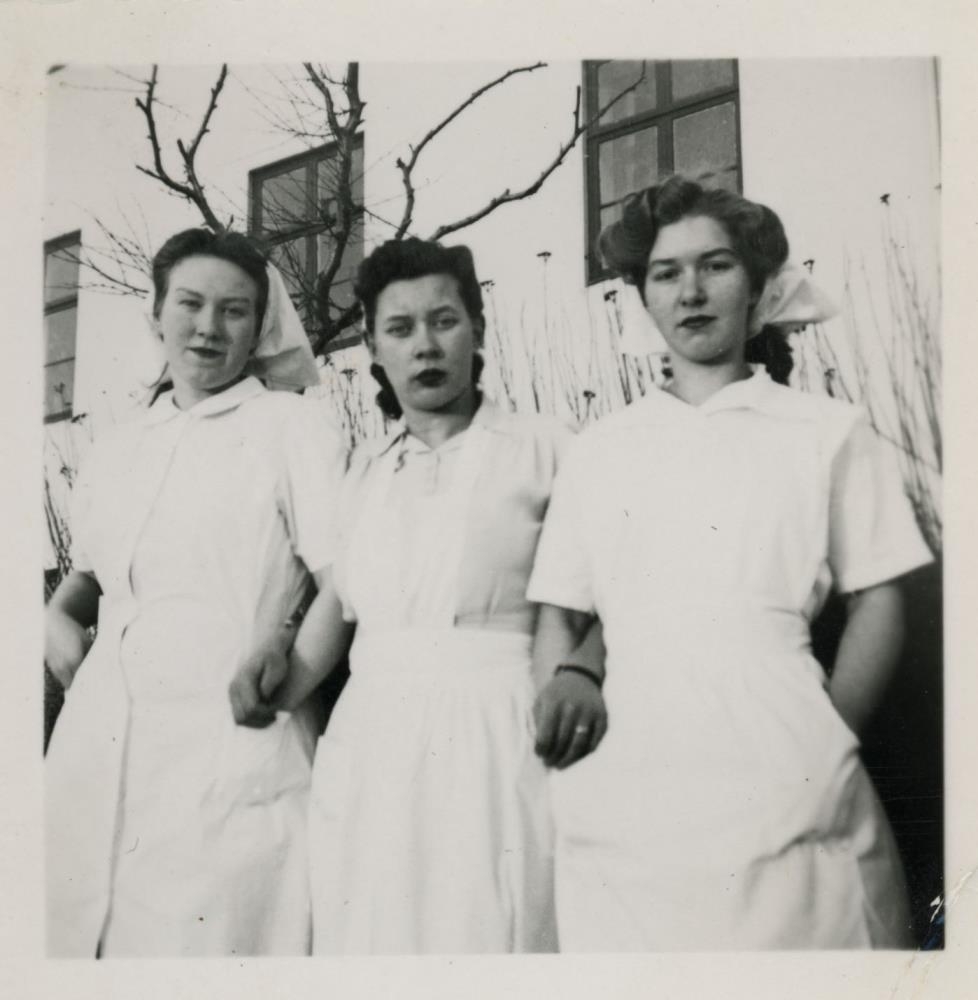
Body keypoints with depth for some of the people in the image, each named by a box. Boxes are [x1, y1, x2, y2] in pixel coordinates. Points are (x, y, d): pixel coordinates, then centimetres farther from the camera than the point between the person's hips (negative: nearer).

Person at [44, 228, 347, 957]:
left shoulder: (293, 427, 1)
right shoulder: (115, 450, 17)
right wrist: (59, 615, 12)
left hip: (227, 742, -5)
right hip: (99, 737, 5)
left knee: (205, 937, -5)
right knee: (72, 929, 6)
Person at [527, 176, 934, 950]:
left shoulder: (829, 433, 7)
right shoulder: (598, 451, 13)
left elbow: (878, 604, 6)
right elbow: (559, 615, 14)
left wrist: (821, 747, -2)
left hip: (784, 800, -1)